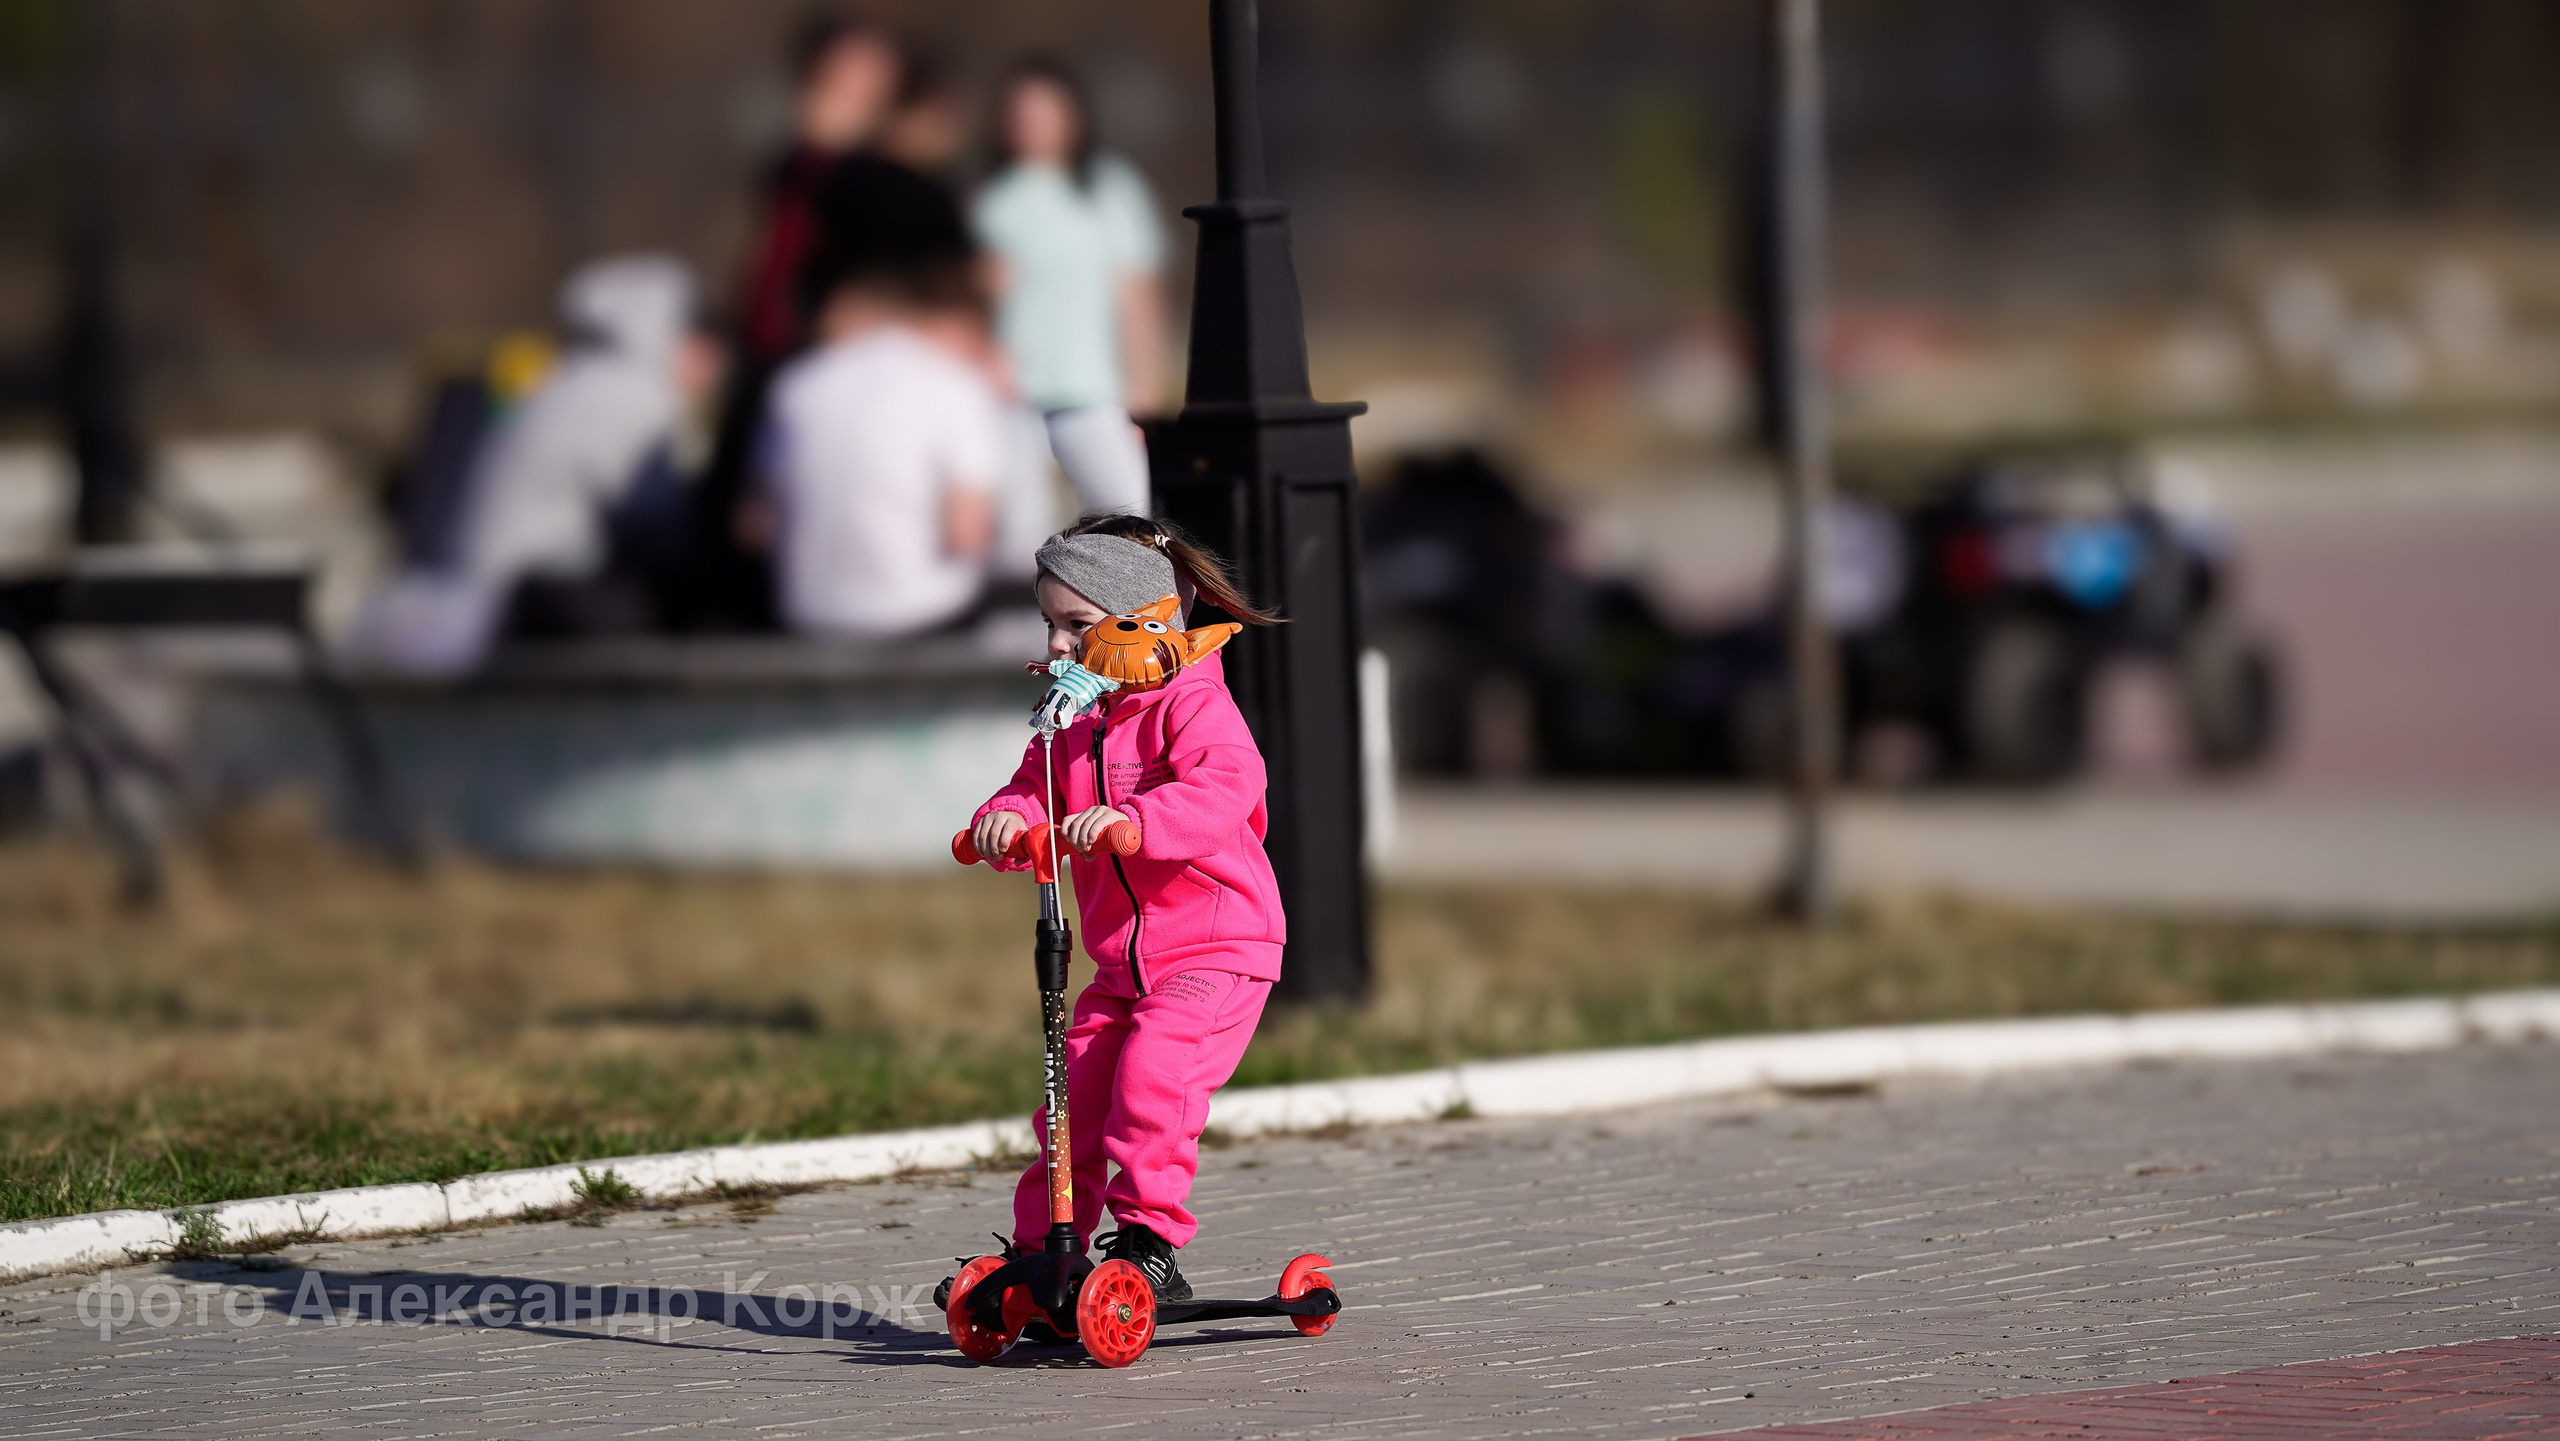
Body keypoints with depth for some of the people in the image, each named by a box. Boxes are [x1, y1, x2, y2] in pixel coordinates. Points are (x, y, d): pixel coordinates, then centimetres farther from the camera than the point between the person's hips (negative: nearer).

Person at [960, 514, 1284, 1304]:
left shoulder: (1193, 706, -13)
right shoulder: (1070, 720, 13)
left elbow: (1226, 787, -31)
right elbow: (1036, 791, 8)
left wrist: (1129, 819, -46)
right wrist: (1007, 818, -17)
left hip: (1216, 949, -7)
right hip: (1120, 962, 8)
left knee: (1151, 1070, -27)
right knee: (1072, 1095, 2)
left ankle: (1149, 1241, -22)